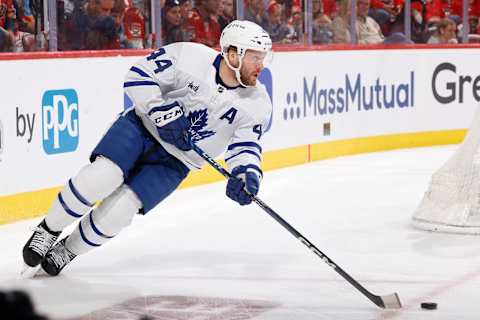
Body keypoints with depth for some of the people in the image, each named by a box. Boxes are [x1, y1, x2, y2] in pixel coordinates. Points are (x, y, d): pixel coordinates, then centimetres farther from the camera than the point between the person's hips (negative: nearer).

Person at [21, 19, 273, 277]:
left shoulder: (257, 104, -10)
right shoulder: (189, 57, -18)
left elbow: (247, 147, -9)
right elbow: (139, 76, -12)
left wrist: (247, 175, -30)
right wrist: (163, 113, -24)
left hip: (173, 162, 2)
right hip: (142, 126, -1)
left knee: (117, 211, -16)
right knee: (102, 176, -26)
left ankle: (67, 251, 9)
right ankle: (48, 230, -2)